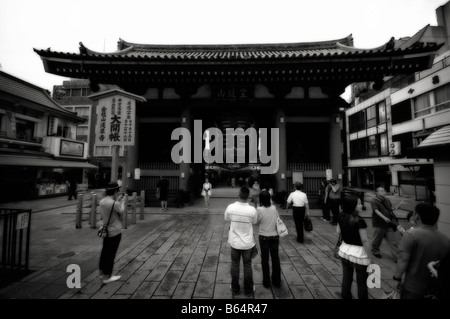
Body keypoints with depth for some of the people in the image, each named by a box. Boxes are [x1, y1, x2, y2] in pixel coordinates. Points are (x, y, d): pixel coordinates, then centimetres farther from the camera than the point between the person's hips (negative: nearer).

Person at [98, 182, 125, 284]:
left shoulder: (102, 202, 0)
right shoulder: (115, 203, -25)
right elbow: (122, 212, -9)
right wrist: (122, 201, 2)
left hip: (105, 230, 8)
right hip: (115, 231, -8)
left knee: (105, 251, 22)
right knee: (111, 253, 5)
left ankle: (102, 271, 38)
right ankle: (107, 276, 17)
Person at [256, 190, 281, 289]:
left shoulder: (259, 209, -17)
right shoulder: (274, 208, -7)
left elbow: (257, 222, -6)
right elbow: (277, 219, 3)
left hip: (264, 237, -3)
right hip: (274, 236, 3)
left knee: (265, 259, 12)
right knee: (275, 258, 17)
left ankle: (266, 282, 24)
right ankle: (277, 281, 31)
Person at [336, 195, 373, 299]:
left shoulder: (341, 217, -6)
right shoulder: (359, 220, -24)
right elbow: (365, 241, -19)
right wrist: (369, 256, -9)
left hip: (345, 250, 6)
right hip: (359, 253, -5)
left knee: (346, 278, 20)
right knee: (362, 282, 14)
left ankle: (345, 296, 35)